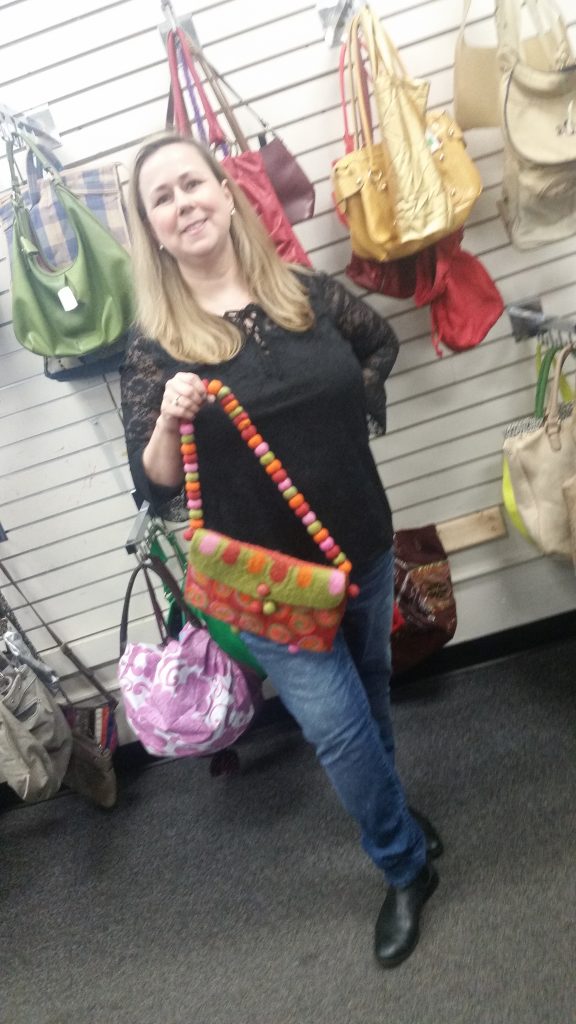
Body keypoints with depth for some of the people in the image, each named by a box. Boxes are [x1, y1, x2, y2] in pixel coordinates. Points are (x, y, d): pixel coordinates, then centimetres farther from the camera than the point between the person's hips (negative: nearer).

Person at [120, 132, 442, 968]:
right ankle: (407, 866, 31)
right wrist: (168, 423, -30)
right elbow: (154, 489, -12)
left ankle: (383, 811, 56)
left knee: (369, 697, 24)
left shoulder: (310, 294, -4)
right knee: (340, 728, 0)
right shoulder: (155, 348, -11)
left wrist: (356, 405, 3)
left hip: (362, 547, 4)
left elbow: (381, 344, 17)